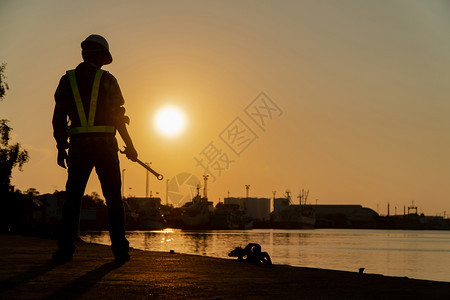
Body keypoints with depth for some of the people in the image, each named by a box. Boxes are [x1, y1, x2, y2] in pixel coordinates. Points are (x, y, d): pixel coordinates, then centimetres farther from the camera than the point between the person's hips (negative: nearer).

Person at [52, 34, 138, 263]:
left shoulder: (68, 80, 8)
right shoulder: (107, 80, 1)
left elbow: (59, 116, 5)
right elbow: (116, 116, -2)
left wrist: (61, 148, 11)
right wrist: (129, 146, 5)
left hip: (78, 145, 2)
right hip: (104, 144, -2)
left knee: (73, 198, 6)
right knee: (113, 198, 5)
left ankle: (65, 249, -1)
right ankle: (119, 249, 2)